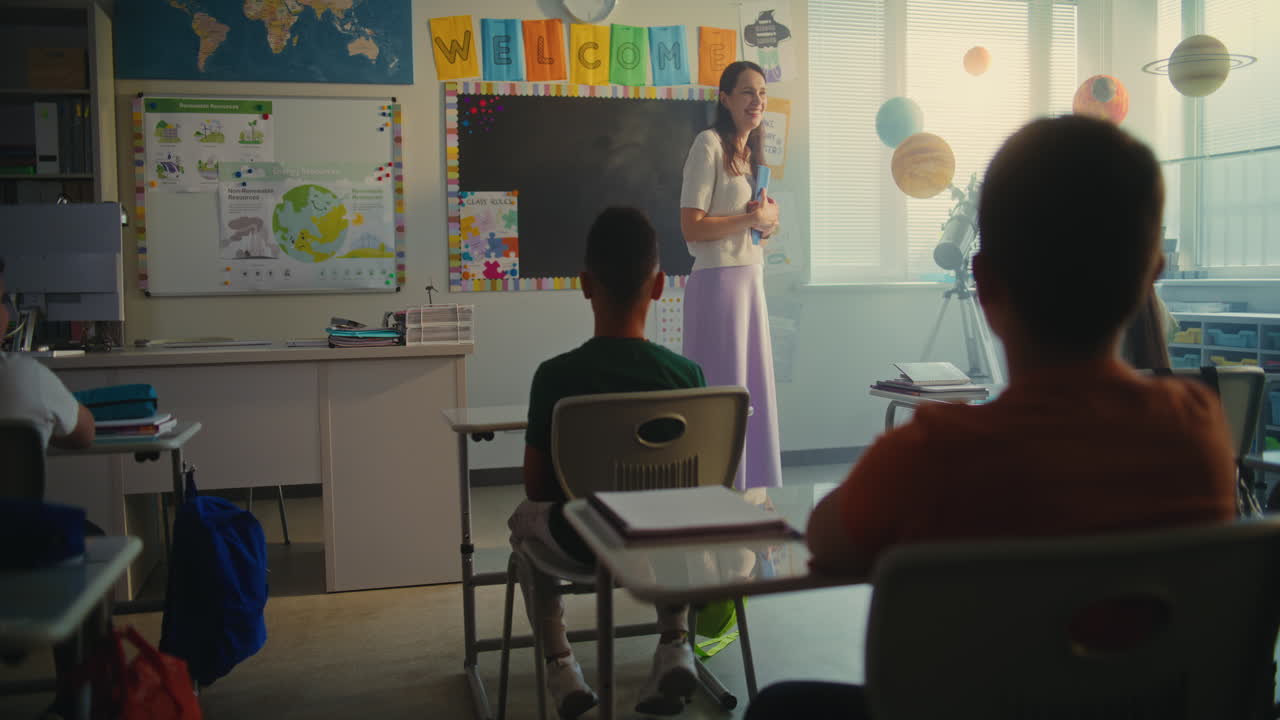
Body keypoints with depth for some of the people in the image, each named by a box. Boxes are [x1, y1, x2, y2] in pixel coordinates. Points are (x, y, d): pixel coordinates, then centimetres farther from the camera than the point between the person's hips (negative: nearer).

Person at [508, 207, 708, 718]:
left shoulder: (555, 376, -20)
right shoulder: (687, 374, -15)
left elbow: (536, 487, -9)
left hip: (585, 543, -2)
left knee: (525, 519, 32)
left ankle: (560, 664, 24)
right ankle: (674, 643, 22)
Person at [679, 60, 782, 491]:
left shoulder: (750, 152, 18)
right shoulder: (709, 144, -9)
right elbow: (692, 227, -17)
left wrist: (770, 219, 3)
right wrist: (753, 218, -11)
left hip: (751, 279, 9)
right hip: (718, 280, -9)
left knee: (753, 388, 12)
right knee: (723, 391, -4)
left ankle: (749, 492, 21)